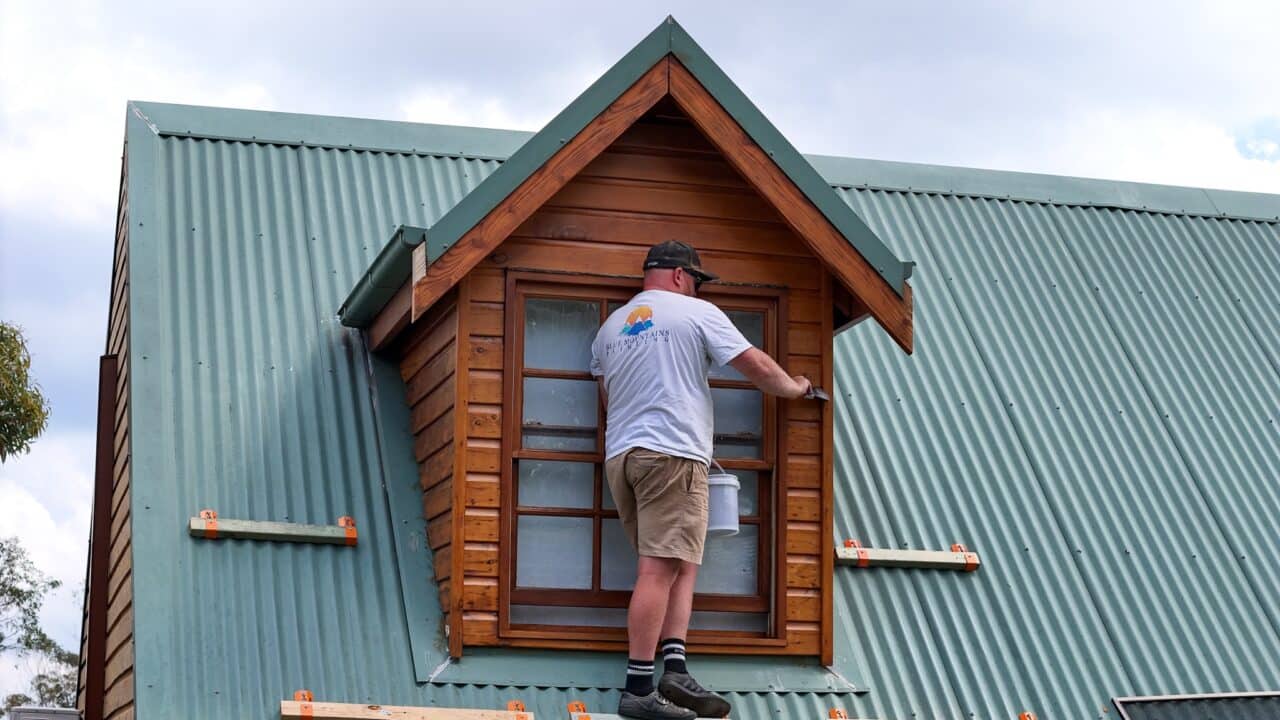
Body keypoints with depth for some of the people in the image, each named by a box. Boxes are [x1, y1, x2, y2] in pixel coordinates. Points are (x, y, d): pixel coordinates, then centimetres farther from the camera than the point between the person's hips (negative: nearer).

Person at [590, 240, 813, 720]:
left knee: (679, 566, 11)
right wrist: (795, 388, 21)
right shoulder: (696, 313, 1)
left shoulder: (610, 326, 20)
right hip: (672, 454, -7)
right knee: (661, 570, -10)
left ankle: (674, 668, -3)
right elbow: (757, 366, 4)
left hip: (620, 455, 7)